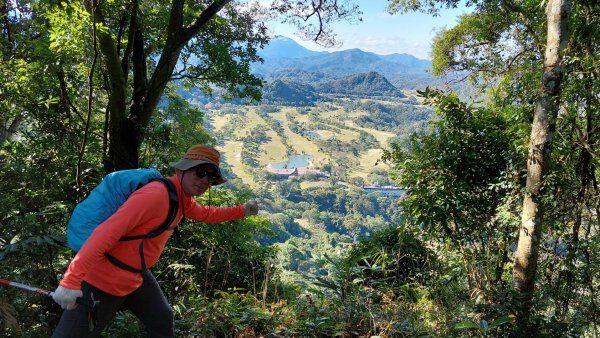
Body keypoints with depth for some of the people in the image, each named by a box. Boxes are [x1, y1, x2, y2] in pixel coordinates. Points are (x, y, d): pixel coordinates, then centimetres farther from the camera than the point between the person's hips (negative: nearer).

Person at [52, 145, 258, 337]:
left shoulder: (183, 200, 5)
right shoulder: (155, 195, -26)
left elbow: (206, 213, 28)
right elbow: (107, 233, -31)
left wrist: (242, 211, 26)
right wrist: (71, 281, -33)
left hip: (136, 277, 9)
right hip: (103, 280, -9)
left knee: (162, 321, 13)